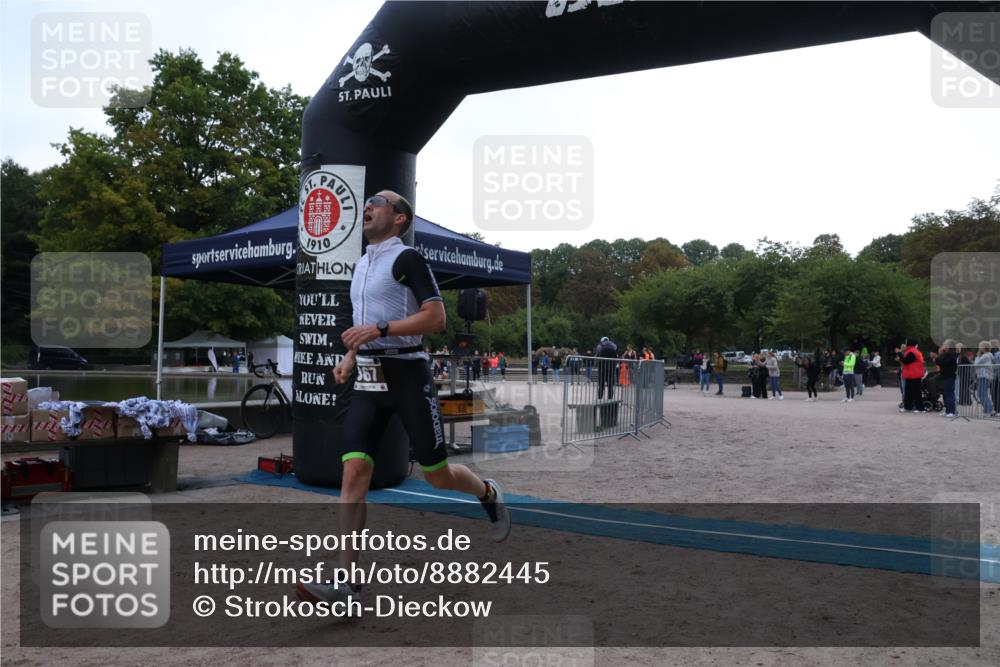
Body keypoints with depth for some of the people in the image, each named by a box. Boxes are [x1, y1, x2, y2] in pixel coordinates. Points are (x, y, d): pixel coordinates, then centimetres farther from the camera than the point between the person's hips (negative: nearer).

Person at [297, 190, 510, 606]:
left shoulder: (407, 258, -7)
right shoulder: (362, 263, 18)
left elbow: (436, 318, -16)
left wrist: (378, 330, -22)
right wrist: (350, 357, 14)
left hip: (407, 375, -6)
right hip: (368, 380, 7)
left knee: (436, 474, 4)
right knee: (354, 471, -7)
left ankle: (489, 495, 37)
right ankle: (346, 581, -5)